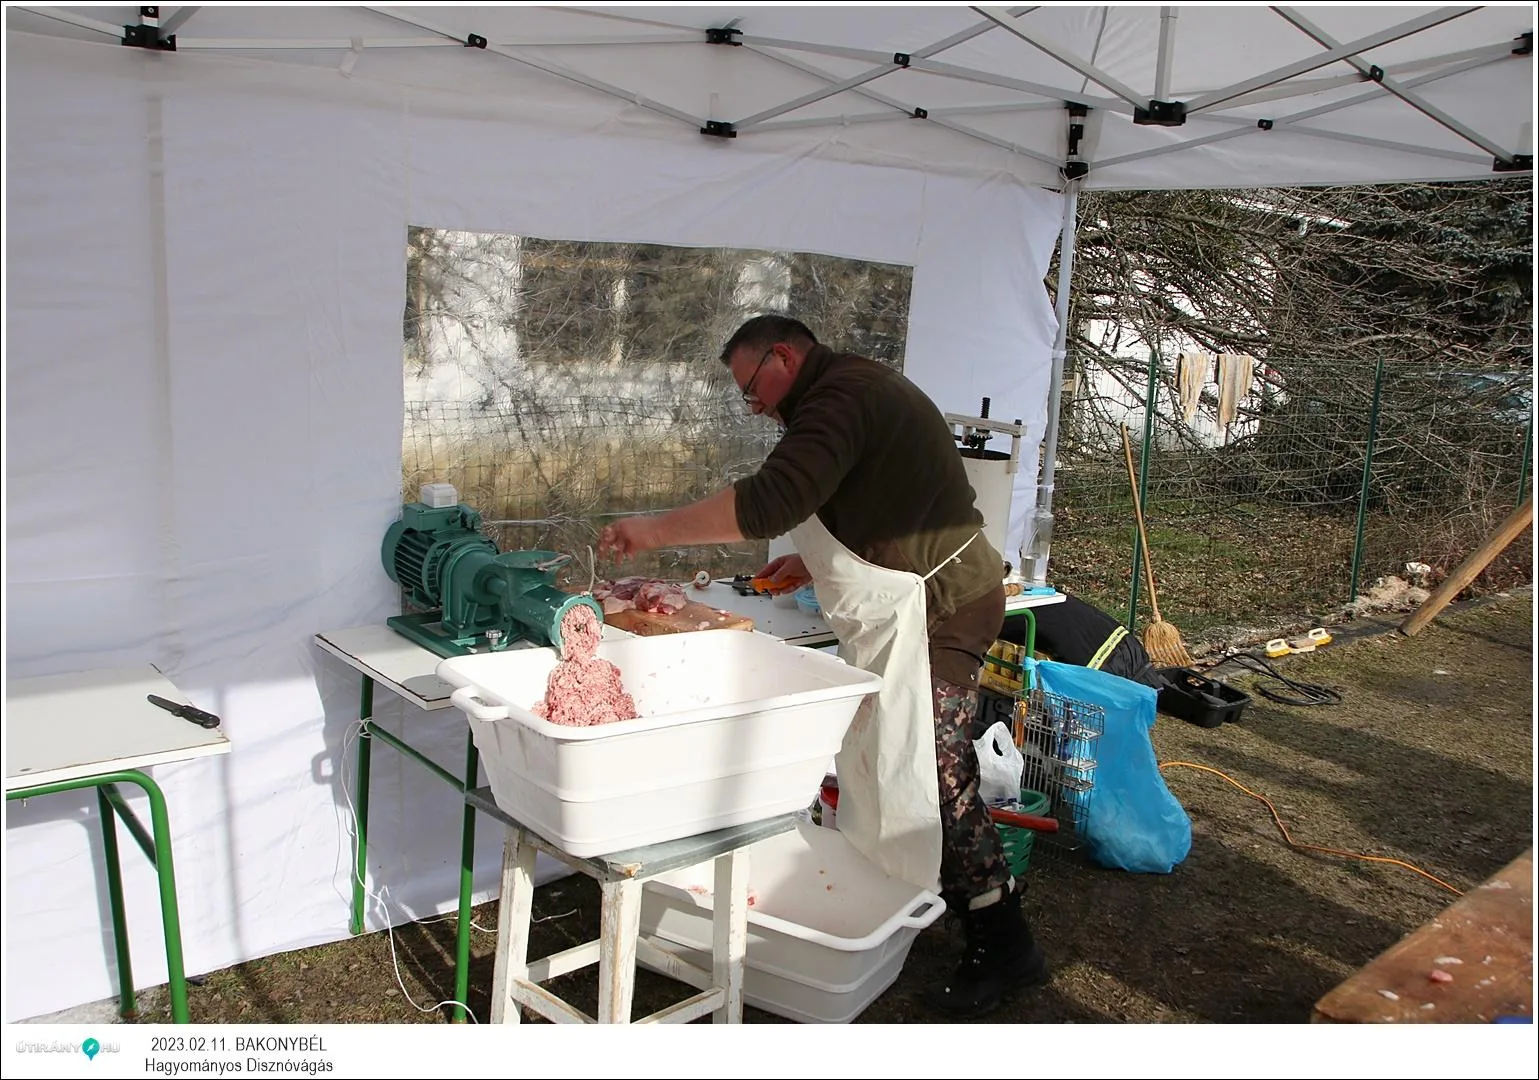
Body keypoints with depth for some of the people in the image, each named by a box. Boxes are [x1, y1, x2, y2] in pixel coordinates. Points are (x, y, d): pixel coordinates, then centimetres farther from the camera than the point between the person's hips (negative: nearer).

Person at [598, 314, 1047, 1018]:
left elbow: (770, 501, -28)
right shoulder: (857, 391, 20)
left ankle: (1004, 946, 4)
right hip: (913, 608, 11)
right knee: (887, 763, 12)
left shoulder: (839, 397, -14)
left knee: (933, 777, -7)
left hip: (935, 610, -11)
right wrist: (817, 563, 15)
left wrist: (656, 530, -19)